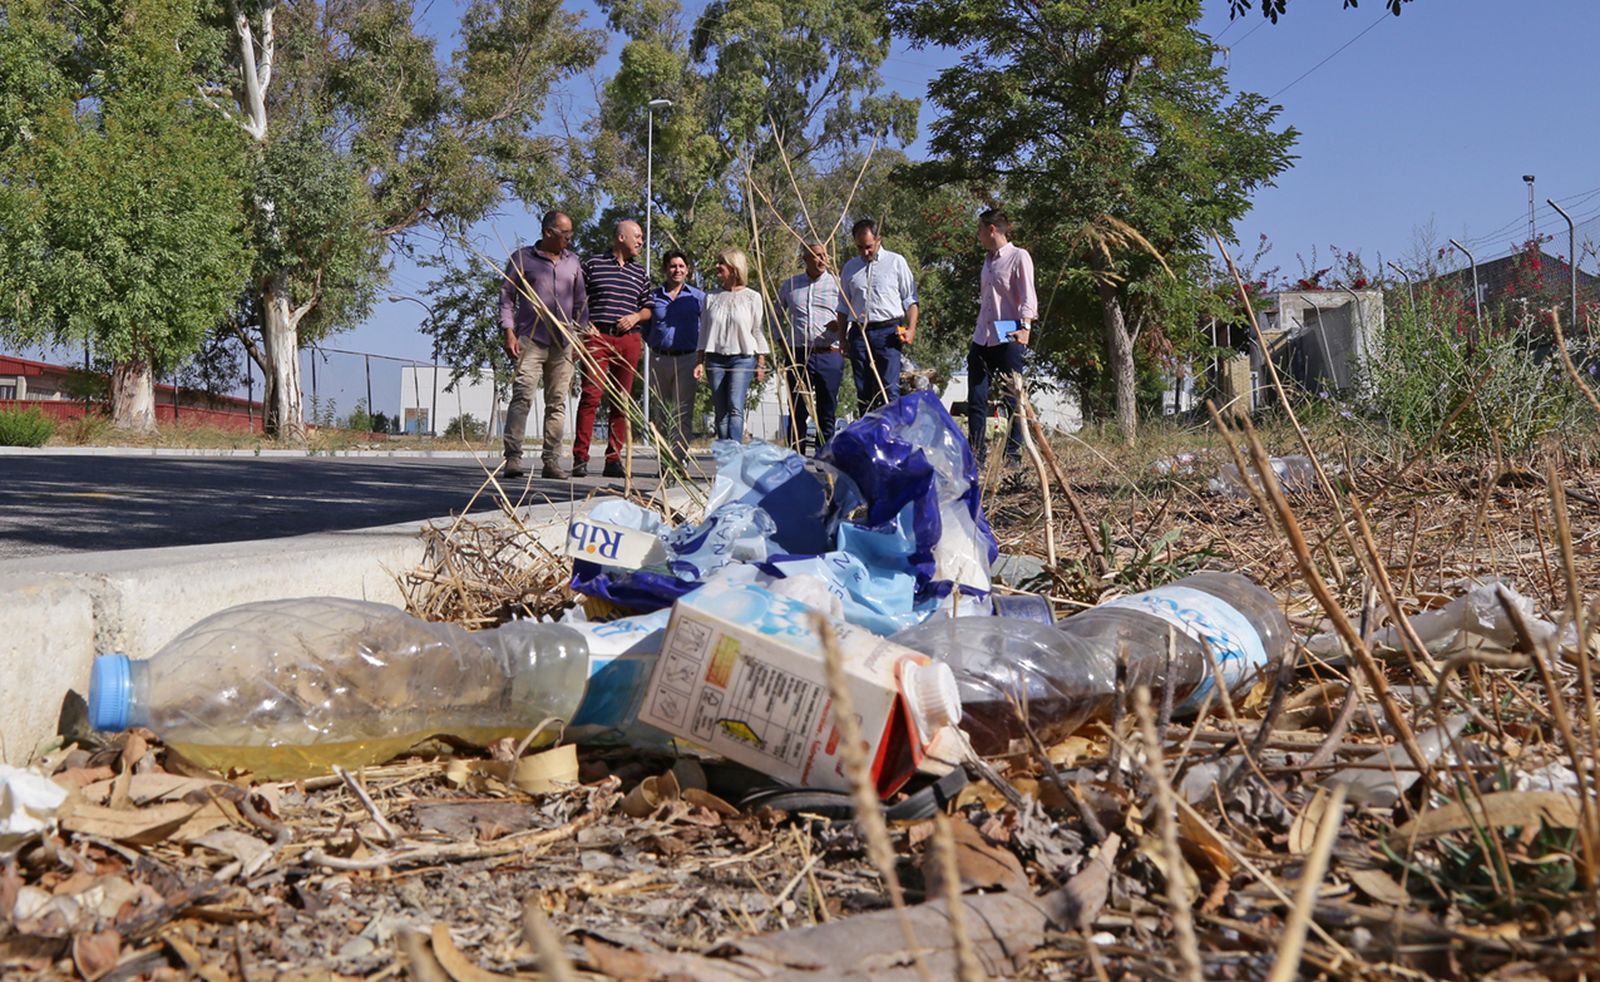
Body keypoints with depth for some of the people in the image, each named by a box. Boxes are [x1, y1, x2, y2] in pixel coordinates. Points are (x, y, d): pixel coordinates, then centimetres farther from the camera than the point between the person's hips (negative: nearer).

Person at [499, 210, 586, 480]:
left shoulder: (573, 263, 16)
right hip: (530, 339, -4)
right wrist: (509, 332, -7)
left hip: (563, 344, 4)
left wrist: (581, 335, 10)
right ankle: (513, 458, -17)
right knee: (522, 396, -14)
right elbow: (506, 296, 3)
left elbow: (580, 302, 19)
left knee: (557, 402, 4)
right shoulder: (522, 258, 5)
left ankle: (551, 460, 8)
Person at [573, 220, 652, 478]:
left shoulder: (640, 273, 17)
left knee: (622, 400, 3)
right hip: (597, 337, -4)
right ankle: (580, 458, -10)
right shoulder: (593, 264, 6)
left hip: (628, 340, 4)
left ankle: (614, 459, 8)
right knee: (591, 395, -12)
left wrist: (636, 316, 1)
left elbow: (648, 309, 21)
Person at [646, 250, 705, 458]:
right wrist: (654, 346, 4)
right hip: (659, 359, 3)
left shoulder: (698, 297, 7)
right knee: (663, 414, 9)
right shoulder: (654, 296, 10)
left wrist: (701, 358, -2)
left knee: (682, 414, -9)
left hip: (687, 359, -2)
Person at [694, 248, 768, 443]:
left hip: (743, 357, -4)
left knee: (735, 408, -17)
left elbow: (758, 331, 5)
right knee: (720, 412, 2)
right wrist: (701, 361, 6)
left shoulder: (752, 297, 4)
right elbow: (704, 332, 14)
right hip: (715, 359, 4)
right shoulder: (711, 298, 13)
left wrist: (761, 364, 1)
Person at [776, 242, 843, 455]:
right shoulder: (790, 285, 12)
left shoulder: (837, 284, 7)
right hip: (797, 356, 1)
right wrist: (782, 342, 12)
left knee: (827, 412, 2)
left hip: (829, 356, -1)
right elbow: (777, 316, 24)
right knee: (797, 412, 1)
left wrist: (841, 326, -12)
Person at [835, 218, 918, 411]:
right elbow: (843, 307, 19)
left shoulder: (896, 262, 7)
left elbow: (910, 299, 6)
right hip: (859, 333, 4)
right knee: (863, 392, 4)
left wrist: (911, 329, -7)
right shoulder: (849, 268, 15)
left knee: (889, 391, -12)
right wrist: (842, 338, 12)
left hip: (888, 332, -3)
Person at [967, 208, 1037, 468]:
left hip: (1008, 341, -7)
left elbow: (1027, 297, -11)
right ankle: (976, 455, 4)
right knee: (976, 400, 1)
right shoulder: (988, 260, 19)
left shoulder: (1018, 257, -3)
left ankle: (1014, 455, 4)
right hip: (982, 339, 7)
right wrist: (978, 331, 17)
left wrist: (1025, 327, -25)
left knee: (1013, 399, -2)